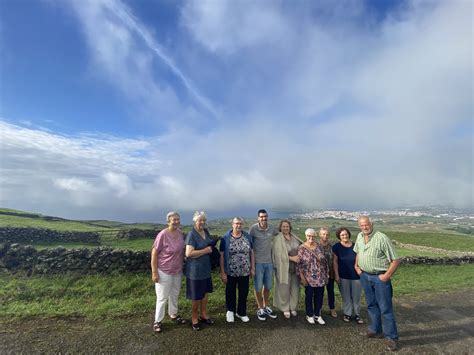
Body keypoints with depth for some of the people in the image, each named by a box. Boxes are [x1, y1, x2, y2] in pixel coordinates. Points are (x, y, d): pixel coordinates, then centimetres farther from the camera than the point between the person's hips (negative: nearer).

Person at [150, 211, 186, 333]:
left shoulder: (180, 233, -5)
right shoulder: (163, 234, -23)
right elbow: (154, 253, -17)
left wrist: (182, 265, 12)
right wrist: (154, 272, -16)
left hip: (177, 271, 6)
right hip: (164, 271, -6)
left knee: (175, 295, 22)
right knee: (162, 297, 9)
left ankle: (173, 315, 42)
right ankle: (158, 321, 28)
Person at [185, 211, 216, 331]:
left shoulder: (206, 231, 4)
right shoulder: (191, 234, -19)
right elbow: (188, 253, -27)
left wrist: (211, 246, -2)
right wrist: (206, 250, -21)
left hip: (205, 267, 7)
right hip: (195, 269, -7)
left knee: (204, 292, 19)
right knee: (196, 295, 7)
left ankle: (204, 315, 36)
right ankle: (194, 318, 27)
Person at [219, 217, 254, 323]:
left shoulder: (247, 237, -1)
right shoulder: (225, 238, -10)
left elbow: (251, 252, 6)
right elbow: (222, 256, -8)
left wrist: (252, 268, 5)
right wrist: (222, 272, -9)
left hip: (245, 272, 2)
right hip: (230, 272, -2)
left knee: (244, 293, 14)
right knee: (230, 293, 15)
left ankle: (241, 313, 36)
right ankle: (230, 311, 40)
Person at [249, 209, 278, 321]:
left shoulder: (271, 228, -1)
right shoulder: (253, 228, -13)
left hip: (269, 262, 4)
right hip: (258, 262, -4)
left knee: (268, 286, 16)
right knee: (258, 287, 7)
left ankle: (266, 307, 36)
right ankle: (260, 309, 28)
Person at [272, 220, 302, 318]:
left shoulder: (294, 237, 7)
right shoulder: (278, 239, -9)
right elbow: (279, 254, -15)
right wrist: (292, 258, -20)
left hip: (295, 268, 5)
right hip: (284, 268, -5)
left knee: (295, 288, 12)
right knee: (284, 289, 5)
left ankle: (293, 308, 29)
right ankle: (285, 309, 22)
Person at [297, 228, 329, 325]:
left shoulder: (319, 247, 2)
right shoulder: (301, 248, -8)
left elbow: (324, 261, 8)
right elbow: (299, 264, -8)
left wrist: (327, 274, 7)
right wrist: (302, 277, -12)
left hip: (320, 277, 3)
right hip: (308, 278, -3)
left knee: (319, 296, 12)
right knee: (309, 296, 9)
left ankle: (317, 315, 29)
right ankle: (309, 315, 27)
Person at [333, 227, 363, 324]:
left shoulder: (355, 246, -1)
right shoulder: (336, 247, -5)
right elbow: (335, 261, -3)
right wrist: (336, 275, -5)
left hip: (356, 275, 1)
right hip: (343, 276, -1)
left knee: (356, 296, 11)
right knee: (346, 296, 9)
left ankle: (357, 314, 28)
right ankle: (347, 313, 26)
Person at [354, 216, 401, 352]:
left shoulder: (382, 238, -19)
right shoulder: (359, 237, 2)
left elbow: (396, 260, -16)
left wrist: (387, 276, -16)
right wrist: (356, 265, 11)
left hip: (380, 277, -6)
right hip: (365, 276, 6)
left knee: (385, 308, 3)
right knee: (371, 305, 18)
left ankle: (391, 337, 18)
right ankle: (375, 330, 33)